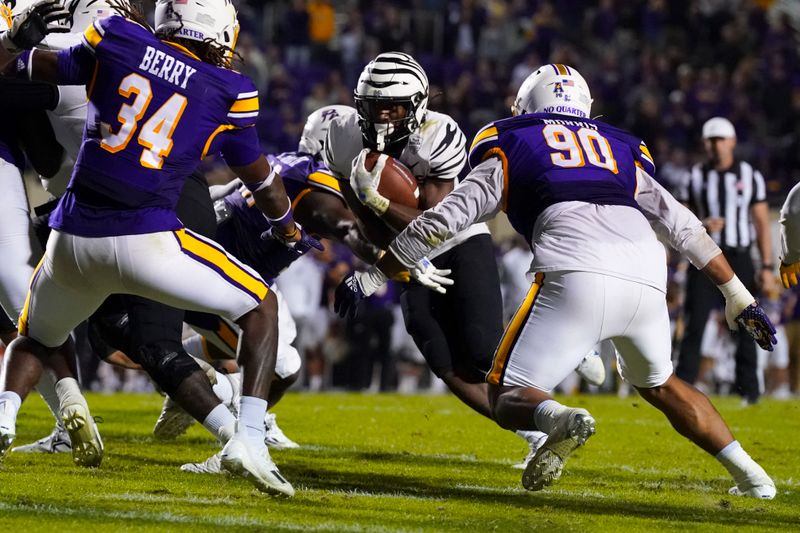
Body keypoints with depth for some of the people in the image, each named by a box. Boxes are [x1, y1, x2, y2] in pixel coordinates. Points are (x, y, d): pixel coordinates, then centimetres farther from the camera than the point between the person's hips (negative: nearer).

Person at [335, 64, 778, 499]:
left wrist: (371, 277, 27)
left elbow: (442, 221, 19)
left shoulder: (510, 149, 23)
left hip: (577, 277, -4)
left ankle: (559, 420, -30)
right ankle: (749, 474, 18)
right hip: (646, 281, 4)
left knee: (507, 397, 5)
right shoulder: (621, 151, 32)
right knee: (658, 384, 30)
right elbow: (684, 226, 29)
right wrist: (738, 295, 35)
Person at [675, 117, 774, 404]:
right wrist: (701, 225, -14)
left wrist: (767, 266, -1)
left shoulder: (750, 176, 4)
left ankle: (748, 388, 8)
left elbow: (761, 222, 5)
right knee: (695, 324, -7)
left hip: (739, 259, 0)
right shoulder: (695, 177, 5)